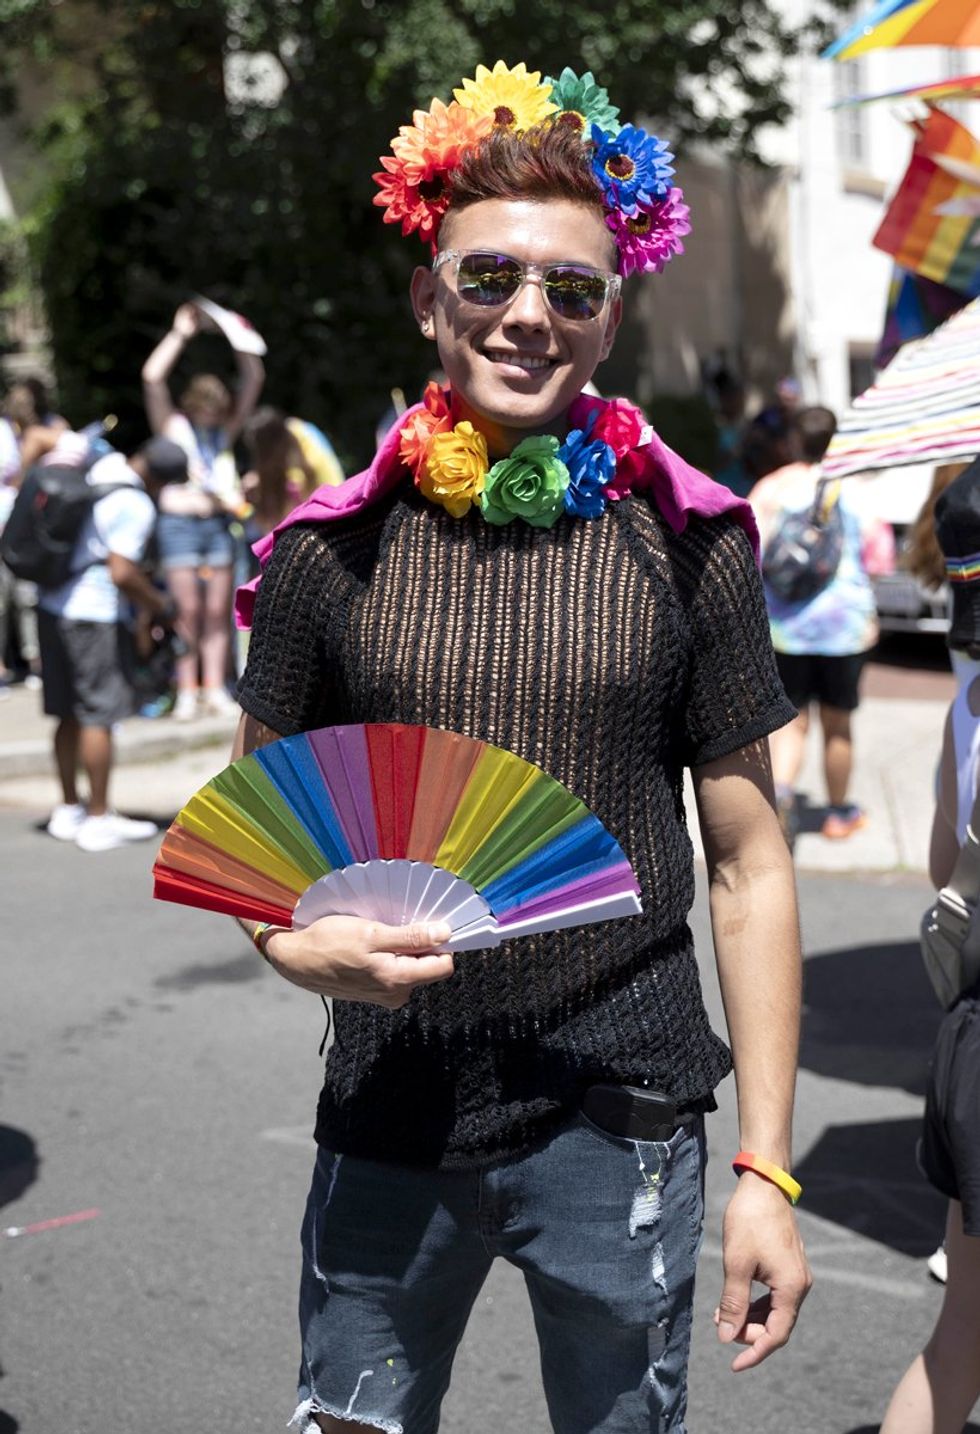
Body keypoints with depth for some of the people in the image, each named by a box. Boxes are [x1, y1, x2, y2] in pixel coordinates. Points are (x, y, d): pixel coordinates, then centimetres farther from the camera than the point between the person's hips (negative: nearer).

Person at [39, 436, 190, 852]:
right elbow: (122, 573, -21)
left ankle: (68, 810, 21)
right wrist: (162, 606, -8)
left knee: (70, 715, 14)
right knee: (99, 716, -2)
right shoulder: (136, 506, -18)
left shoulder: (97, 469, 6)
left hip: (52, 604, 8)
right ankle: (98, 820, 1)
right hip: (94, 615, -8)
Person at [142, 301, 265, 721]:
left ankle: (215, 688, 8)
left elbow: (254, 378, 12)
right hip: (180, 523, -3)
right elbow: (152, 376, -8)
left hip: (219, 523, 4)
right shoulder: (173, 426, 4)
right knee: (188, 610, -5)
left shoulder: (225, 429, 13)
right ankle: (187, 691, -2)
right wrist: (180, 334, -8)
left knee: (218, 610, 3)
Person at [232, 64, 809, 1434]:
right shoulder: (333, 549, 0)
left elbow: (749, 865, 0)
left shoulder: (685, 539, -3)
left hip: (620, 1120, -1)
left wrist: (768, 1168, -3)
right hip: (388, 1116, 1)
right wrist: (296, 942, -14)